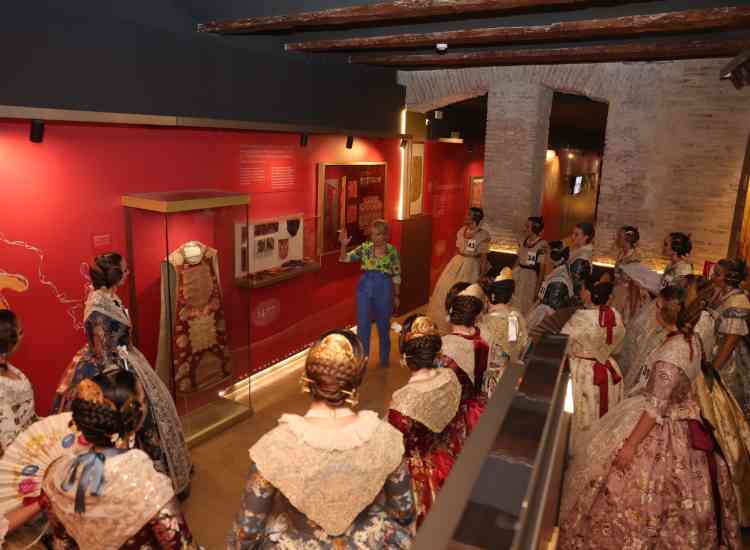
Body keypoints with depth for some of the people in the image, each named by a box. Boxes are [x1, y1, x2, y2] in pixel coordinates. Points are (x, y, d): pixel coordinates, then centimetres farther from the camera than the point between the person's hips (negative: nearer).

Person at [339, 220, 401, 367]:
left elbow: (396, 275, 1)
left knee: (383, 325, 13)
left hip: (384, 288, -1)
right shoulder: (365, 248, 0)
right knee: (363, 325, 1)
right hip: (365, 287, 1)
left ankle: (384, 358, 33)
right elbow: (344, 259, -4)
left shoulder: (392, 251, -4)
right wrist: (344, 245, -22)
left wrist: (396, 296, 4)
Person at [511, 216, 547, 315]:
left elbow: (542, 268, -13)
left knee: (526, 305, 6)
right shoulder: (524, 241, 5)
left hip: (531, 276, -6)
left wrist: (538, 286, -14)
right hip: (518, 275, 6)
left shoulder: (542, 245, -14)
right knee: (515, 304, 12)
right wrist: (511, 274, 12)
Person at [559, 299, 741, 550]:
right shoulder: (692, 340, -4)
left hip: (658, 431, -9)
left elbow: (656, 408, -29)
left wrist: (630, 445, -25)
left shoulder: (672, 352, -31)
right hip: (682, 422, 9)